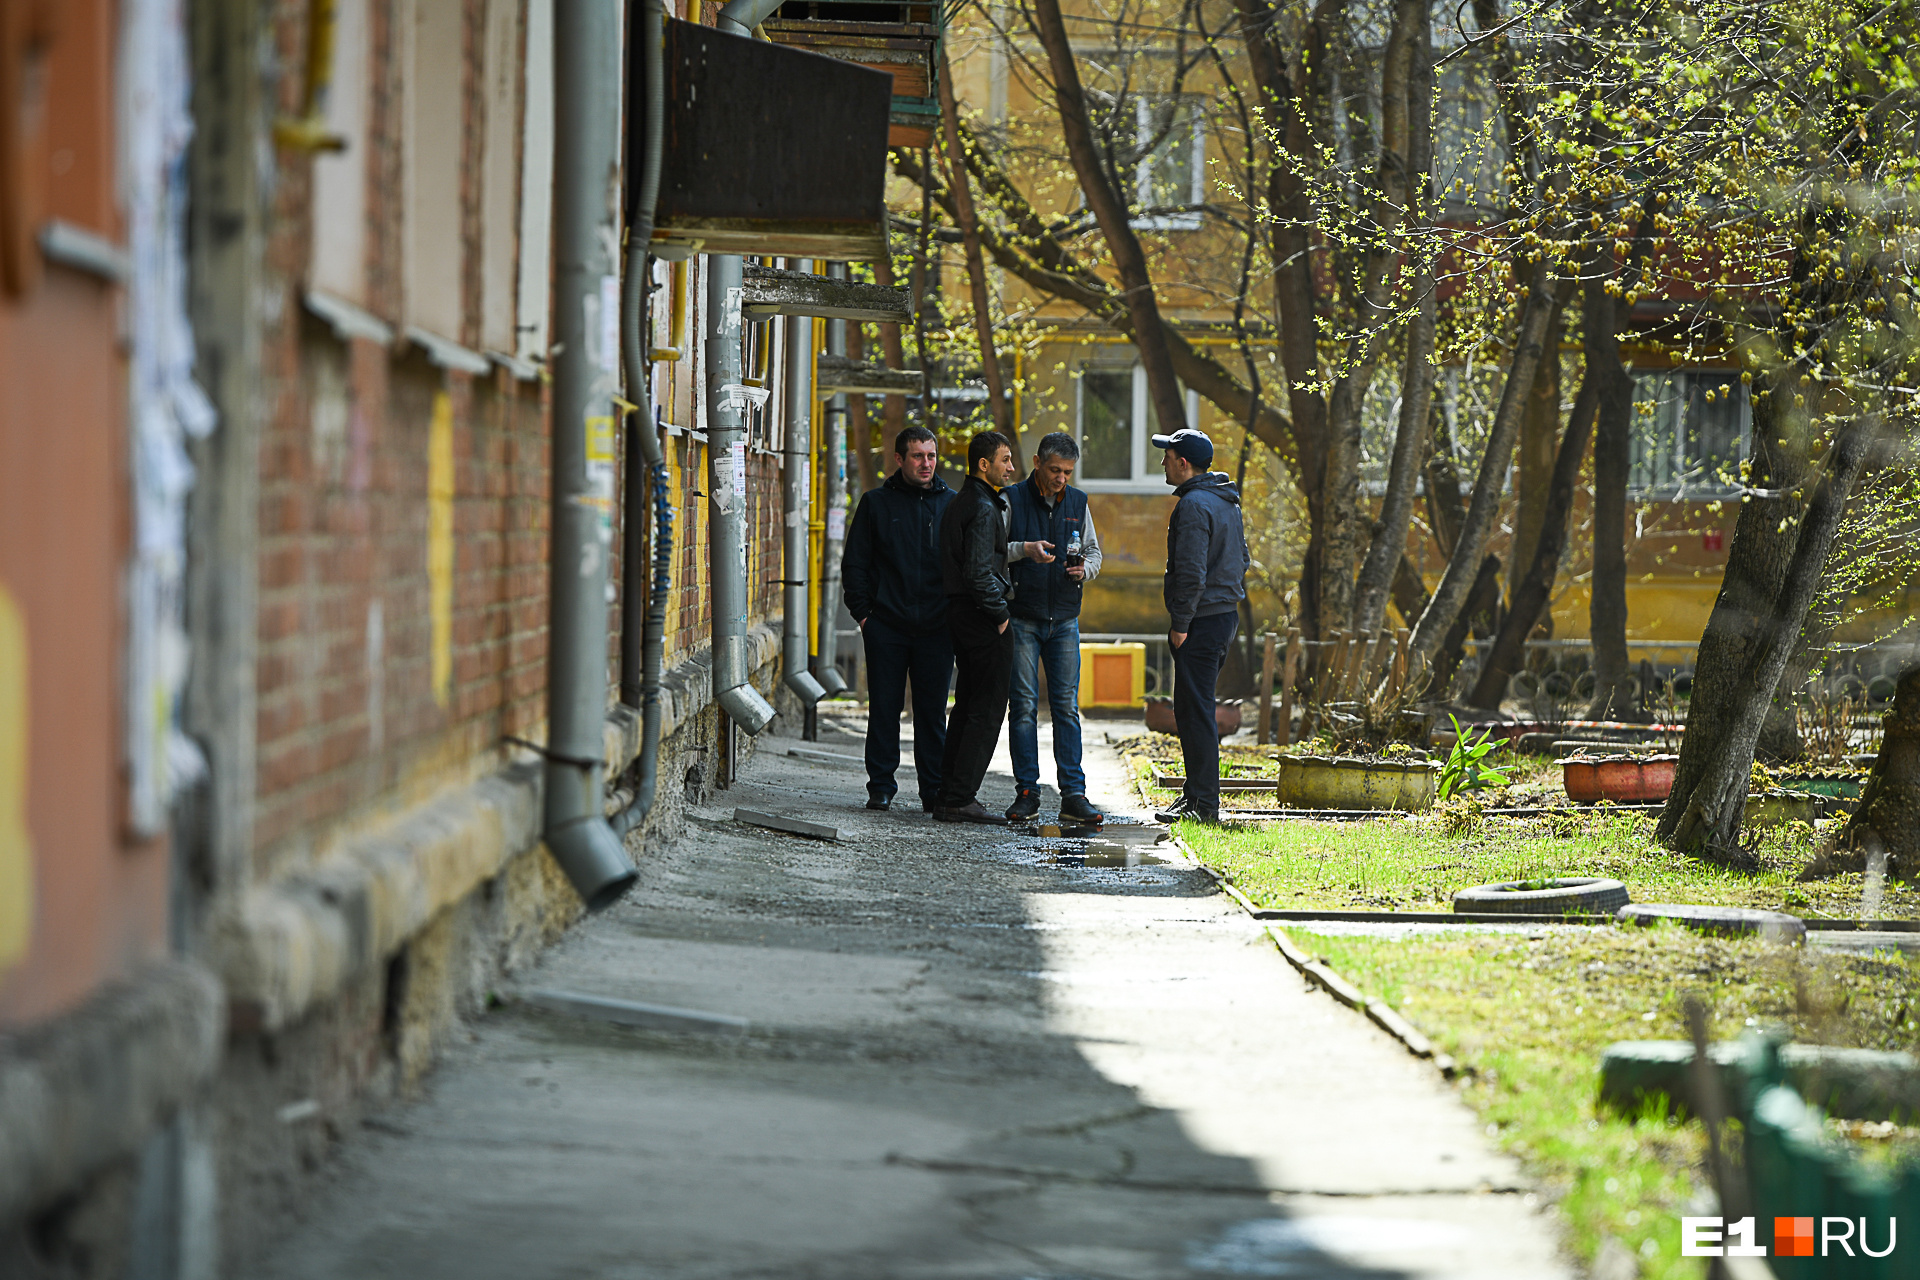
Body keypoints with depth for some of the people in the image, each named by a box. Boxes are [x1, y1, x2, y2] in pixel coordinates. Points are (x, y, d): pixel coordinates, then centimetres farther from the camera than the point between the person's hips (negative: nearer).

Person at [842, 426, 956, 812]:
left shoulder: (951, 504, 8)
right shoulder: (876, 503, 5)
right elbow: (855, 563, 7)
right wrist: (862, 611, -2)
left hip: (936, 629, 1)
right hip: (886, 626, -1)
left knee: (932, 711, 4)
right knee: (884, 709, 2)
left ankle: (934, 789, 9)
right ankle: (881, 787, 8)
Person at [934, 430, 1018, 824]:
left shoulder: (959, 504, 16)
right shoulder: (984, 508, -15)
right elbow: (979, 571, -24)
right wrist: (1000, 614, -14)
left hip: (960, 613, 10)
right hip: (982, 615, -10)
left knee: (967, 707, 14)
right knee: (987, 709, -7)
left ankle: (949, 795, 16)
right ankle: (960, 800, -9)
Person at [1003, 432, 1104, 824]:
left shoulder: (1077, 503, 9)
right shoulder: (1012, 501, -3)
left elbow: (1094, 552, 18)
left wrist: (1085, 568, -4)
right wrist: (1024, 549, -20)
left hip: (1065, 618, 3)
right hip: (1022, 617, -3)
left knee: (1067, 705, -1)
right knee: (1024, 704, -3)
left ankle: (1073, 795, -2)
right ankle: (1026, 792, 2)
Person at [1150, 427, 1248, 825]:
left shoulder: (1194, 505, -17)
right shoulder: (1227, 502, 15)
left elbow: (1191, 573, -22)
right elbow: (1241, 559, 23)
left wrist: (1180, 623, -17)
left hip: (1201, 623, -10)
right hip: (1226, 612, 10)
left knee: (1195, 710, -7)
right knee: (1192, 708, 16)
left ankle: (1204, 803, -8)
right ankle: (1197, 792, 20)